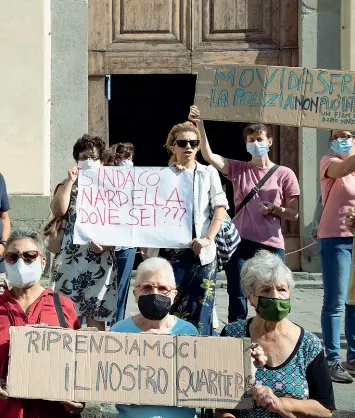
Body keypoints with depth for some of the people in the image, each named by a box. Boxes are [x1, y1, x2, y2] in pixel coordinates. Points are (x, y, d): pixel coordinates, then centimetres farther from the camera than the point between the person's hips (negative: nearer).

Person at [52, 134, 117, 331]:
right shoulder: (67, 186, 13)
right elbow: (58, 211, -6)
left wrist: (106, 244, -13)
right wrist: (70, 181, -5)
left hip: (100, 259, -1)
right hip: (71, 257, 1)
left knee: (96, 314, -1)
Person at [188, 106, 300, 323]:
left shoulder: (284, 174, 4)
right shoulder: (238, 169, 8)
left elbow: (294, 214, 6)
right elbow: (209, 156, -6)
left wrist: (273, 209, -13)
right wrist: (200, 125, -17)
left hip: (271, 245, -1)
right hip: (240, 242, 1)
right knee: (237, 299, 5)